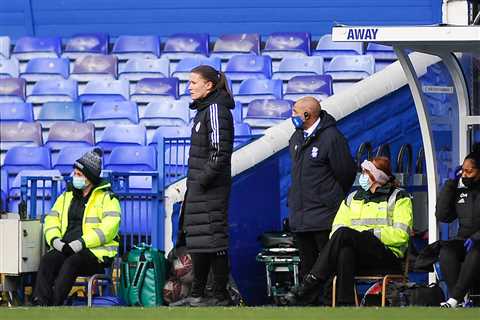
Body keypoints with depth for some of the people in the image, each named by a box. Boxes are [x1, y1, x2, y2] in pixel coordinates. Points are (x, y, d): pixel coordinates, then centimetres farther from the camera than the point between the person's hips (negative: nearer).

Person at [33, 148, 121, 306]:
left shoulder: (106, 197, 0)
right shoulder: (67, 196, 20)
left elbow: (110, 227, -14)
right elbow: (52, 219, 17)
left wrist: (82, 243, -21)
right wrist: (54, 239, -6)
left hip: (96, 251, -5)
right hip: (66, 248, 5)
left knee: (70, 263, -35)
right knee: (47, 260, -26)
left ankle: (53, 305, -41)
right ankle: (40, 305, -40)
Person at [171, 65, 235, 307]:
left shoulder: (216, 110, -14)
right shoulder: (204, 110, 16)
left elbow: (220, 152, -20)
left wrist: (202, 181, -18)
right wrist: (194, 183, 17)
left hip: (212, 187, -10)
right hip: (199, 187, 10)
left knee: (213, 237, -7)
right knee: (197, 241, 13)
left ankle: (220, 295, -3)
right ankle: (197, 294, 19)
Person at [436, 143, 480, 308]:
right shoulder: (460, 191, 14)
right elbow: (442, 216, 8)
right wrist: (450, 186, 4)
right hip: (463, 240, 4)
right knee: (446, 251, -29)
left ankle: (454, 300, -41)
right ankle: (462, 300, -37)